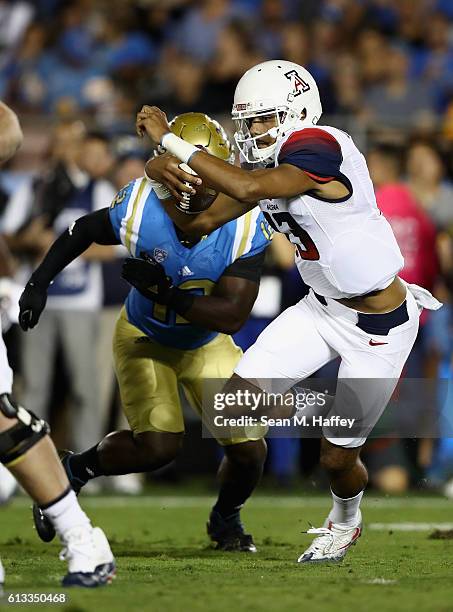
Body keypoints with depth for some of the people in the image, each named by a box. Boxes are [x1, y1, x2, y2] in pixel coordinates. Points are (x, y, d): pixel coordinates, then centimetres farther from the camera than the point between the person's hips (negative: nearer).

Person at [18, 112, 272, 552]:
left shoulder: (244, 227, -29)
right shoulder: (139, 211, -29)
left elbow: (232, 316, -31)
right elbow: (82, 231, -6)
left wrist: (165, 291, -36)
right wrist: (39, 282, -5)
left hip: (208, 346, 2)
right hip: (144, 339, -2)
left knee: (249, 451, -6)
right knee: (158, 446, -18)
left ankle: (225, 517, 29)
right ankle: (75, 470, 13)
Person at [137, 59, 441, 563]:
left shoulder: (319, 148, -27)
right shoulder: (266, 164, -1)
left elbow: (247, 189, -42)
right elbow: (200, 224, 2)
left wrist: (168, 140, -36)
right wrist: (164, 173, -18)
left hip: (378, 326, -7)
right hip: (321, 308, 8)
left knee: (337, 456, 3)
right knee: (235, 405, -7)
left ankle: (345, 522, 37)